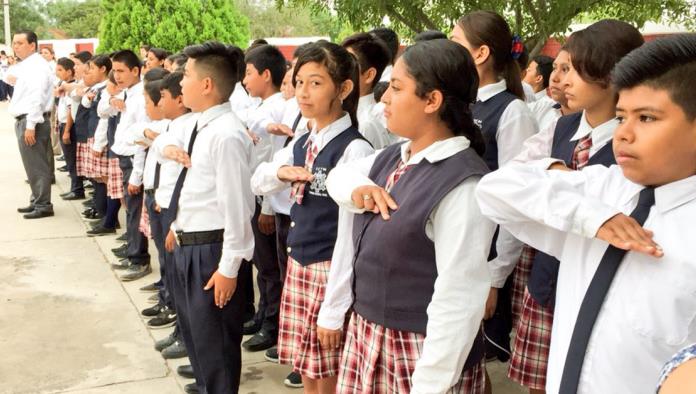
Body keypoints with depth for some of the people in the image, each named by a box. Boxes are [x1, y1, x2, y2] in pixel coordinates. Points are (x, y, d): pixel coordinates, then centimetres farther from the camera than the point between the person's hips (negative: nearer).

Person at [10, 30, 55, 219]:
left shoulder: (37, 65, -14)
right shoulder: (26, 65, 17)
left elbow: (37, 97, -21)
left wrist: (30, 125, -24)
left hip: (31, 121, -10)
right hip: (24, 120, 10)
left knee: (36, 165, -5)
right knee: (32, 165, 16)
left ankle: (43, 206, 1)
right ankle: (37, 201, 25)